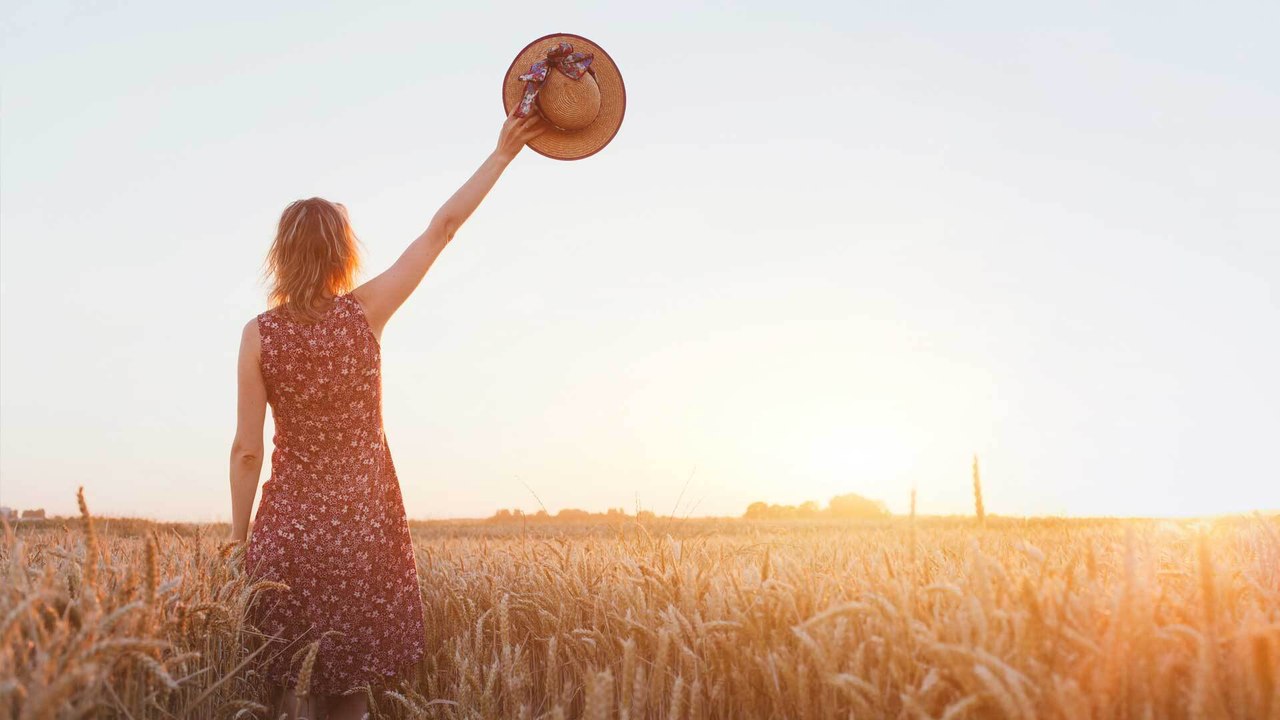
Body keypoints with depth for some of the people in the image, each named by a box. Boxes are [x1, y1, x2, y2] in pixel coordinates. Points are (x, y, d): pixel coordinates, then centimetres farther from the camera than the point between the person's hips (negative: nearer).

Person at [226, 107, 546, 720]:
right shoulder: (365, 312, -7)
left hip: (287, 529, 0)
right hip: (362, 526, 0)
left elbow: (247, 451, -4)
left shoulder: (259, 334, -5)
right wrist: (503, 153, 4)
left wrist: (240, 540, 8)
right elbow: (441, 228, -2)